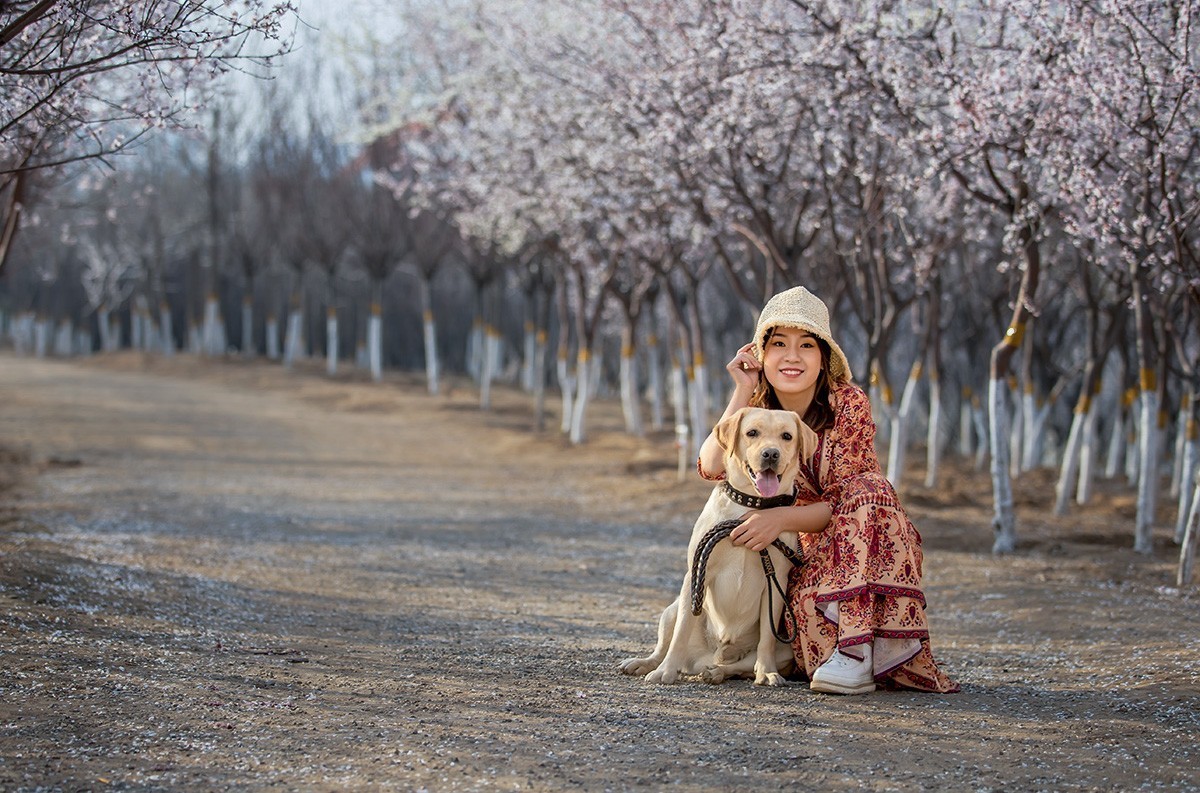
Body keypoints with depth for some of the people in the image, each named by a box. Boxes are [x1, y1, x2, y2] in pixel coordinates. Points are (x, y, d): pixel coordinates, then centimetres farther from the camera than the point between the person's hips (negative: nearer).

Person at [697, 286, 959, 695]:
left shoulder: (848, 404, -13)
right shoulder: (756, 409, 0)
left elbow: (843, 503, -15)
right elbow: (712, 465, -20)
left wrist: (782, 517, -31)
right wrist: (743, 391, -16)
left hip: (872, 541, -2)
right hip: (808, 553, 2)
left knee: (868, 491, -36)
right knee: (807, 602, -34)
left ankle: (856, 652, -41)